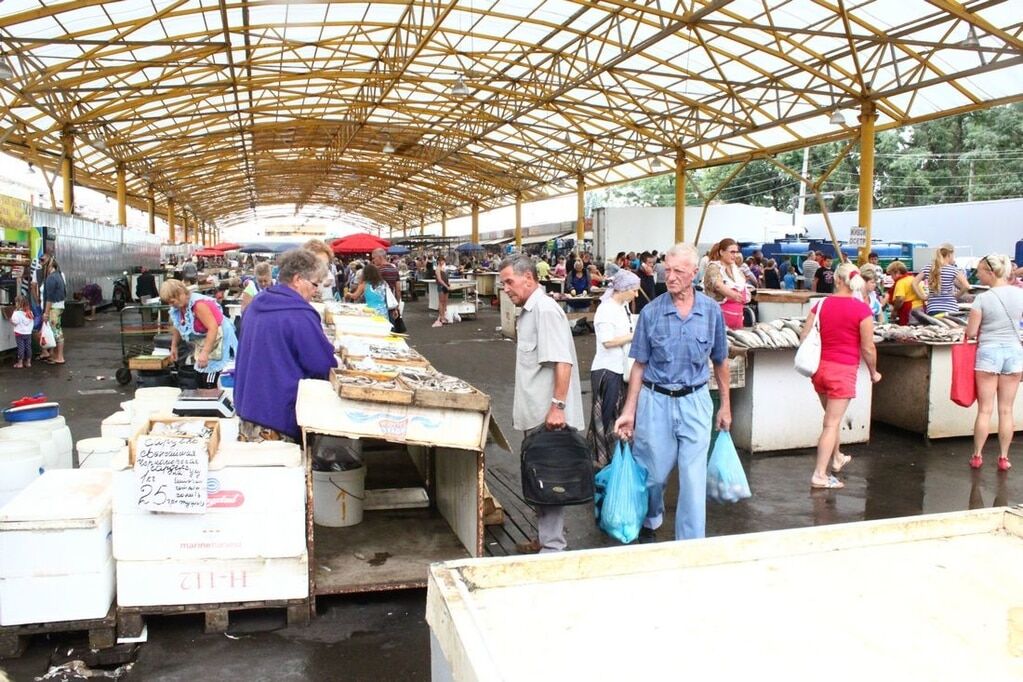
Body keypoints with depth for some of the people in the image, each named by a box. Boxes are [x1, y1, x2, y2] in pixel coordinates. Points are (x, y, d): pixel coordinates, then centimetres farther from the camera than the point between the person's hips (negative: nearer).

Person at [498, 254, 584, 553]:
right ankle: (546, 539, 28)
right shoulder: (529, 310, 15)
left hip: (549, 416, -10)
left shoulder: (545, 309, -15)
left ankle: (553, 547, 9)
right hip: (536, 414, 10)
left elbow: (563, 361, -22)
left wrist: (557, 405, -25)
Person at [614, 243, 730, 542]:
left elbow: (720, 362, 9)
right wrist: (629, 411, -3)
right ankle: (650, 524, 41)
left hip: (695, 402, 1)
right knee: (654, 473, 12)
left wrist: (725, 405, 12)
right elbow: (639, 365, 0)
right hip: (655, 400, 0)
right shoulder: (651, 312, -6)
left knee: (693, 477, 2)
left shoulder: (711, 311, -2)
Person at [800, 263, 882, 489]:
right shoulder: (861, 309, -11)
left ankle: (836, 458, 43)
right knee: (832, 423, -1)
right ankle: (819, 475, -1)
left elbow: (804, 337, 0)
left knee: (831, 417, 24)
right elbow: (867, 348, -10)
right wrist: (874, 372, 6)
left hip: (819, 368, 5)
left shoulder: (821, 304, 0)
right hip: (843, 370, -5)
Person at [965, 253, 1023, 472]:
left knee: (985, 410, 5)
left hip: (989, 353, -3)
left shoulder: (983, 299, -13)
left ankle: (977, 456, 11)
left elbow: (970, 333, -9)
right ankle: (1004, 457, 16)